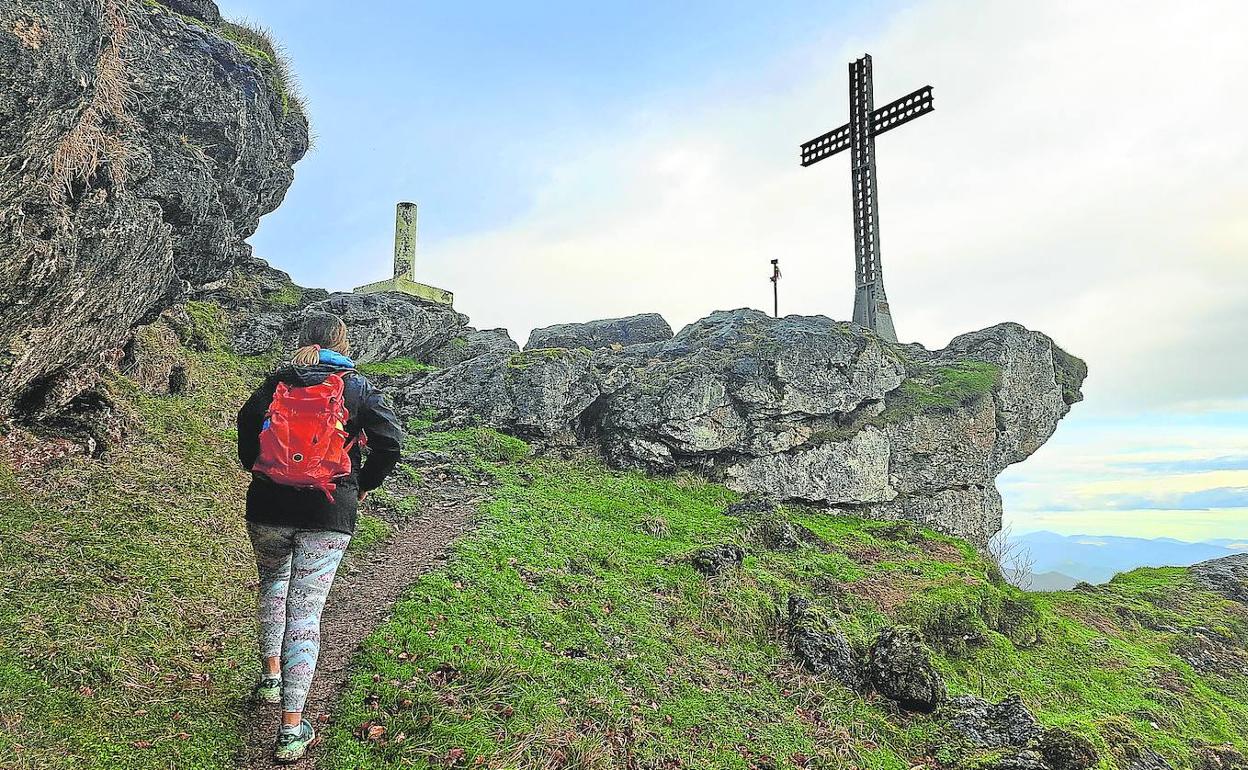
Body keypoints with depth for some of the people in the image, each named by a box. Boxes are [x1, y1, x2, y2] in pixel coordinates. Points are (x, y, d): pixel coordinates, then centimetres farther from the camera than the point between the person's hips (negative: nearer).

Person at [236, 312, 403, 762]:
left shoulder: (278, 382, 6)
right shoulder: (357, 386, 1)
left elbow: (246, 424, -2)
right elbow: (390, 439, -6)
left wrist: (259, 471, 14)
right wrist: (364, 486, 8)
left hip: (269, 506, 2)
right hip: (330, 514, -2)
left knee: (273, 582, 30)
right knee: (306, 611, 2)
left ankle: (271, 676, 30)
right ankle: (292, 730, 3)